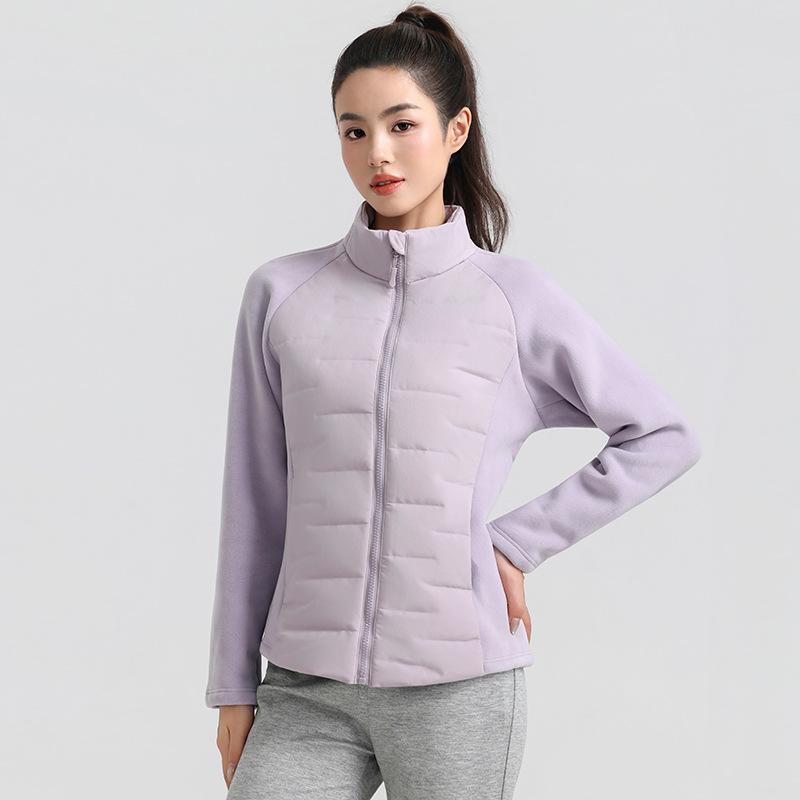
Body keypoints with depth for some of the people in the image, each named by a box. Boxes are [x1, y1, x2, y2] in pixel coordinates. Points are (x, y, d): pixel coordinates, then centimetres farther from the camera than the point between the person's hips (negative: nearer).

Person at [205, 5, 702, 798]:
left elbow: (665, 436, 8)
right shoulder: (281, 294, 5)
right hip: (309, 688, 2)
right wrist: (235, 686, 9)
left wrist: (519, 543, -1)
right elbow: (254, 505, 9)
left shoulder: (517, 299, 1)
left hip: (457, 682, -1)